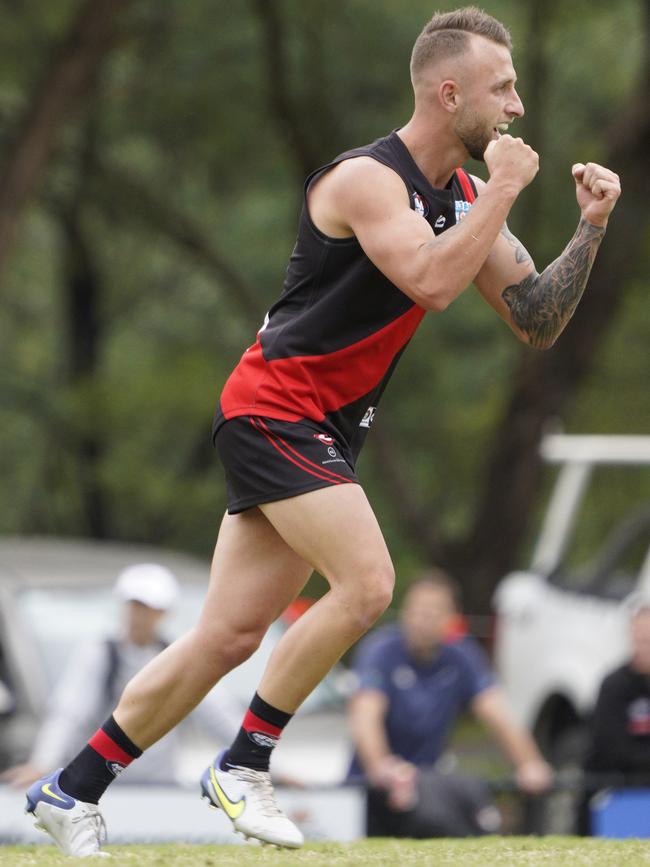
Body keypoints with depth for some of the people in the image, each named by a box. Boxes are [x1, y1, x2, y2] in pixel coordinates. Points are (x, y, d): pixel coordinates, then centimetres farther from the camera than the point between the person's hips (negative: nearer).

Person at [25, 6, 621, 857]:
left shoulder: (466, 197, 9)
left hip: (323, 433, 8)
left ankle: (71, 790, 12)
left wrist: (590, 229, -2)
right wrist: (504, 190, -22)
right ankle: (243, 764, -7)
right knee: (366, 582, -21)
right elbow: (430, 281, -31)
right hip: (274, 411, -8)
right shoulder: (367, 179, -17)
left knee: (229, 636, 5)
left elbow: (536, 321, 11)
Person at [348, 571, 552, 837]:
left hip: (426, 777, 5)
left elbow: (496, 712, -7)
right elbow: (365, 716, -25)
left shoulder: (462, 657, 5)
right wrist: (380, 765, -46)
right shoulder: (382, 651, -10)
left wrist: (528, 764, -25)